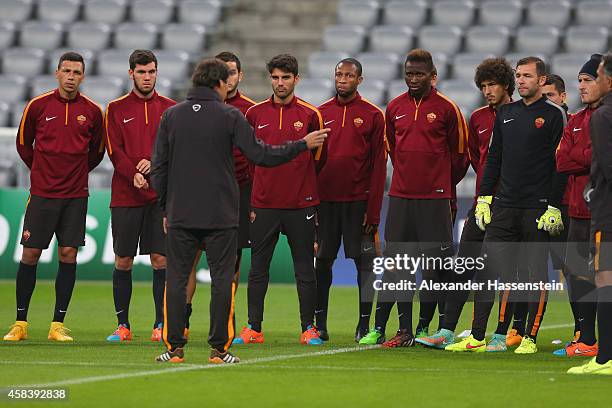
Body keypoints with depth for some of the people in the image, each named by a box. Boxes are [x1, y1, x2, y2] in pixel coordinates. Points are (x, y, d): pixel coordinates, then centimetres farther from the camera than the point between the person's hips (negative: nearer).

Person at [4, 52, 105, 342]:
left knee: (68, 255, -1)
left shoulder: (92, 111, 2)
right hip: (42, 193, -1)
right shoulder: (38, 106, -1)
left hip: (76, 195, 1)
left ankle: (58, 324, 6)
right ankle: (20, 323, 7)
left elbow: (97, 151, 16)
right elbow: (23, 144, 12)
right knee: (30, 254, -2)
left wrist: (76, 172, 12)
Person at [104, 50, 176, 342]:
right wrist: (133, 175, -17)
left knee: (161, 259, -3)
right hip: (125, 195, 0)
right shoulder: (117, 109, 7)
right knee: (123, 261, 2)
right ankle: (122, 325, 9)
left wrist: (153, 163, -15)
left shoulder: (170, 109, 9)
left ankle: (161, 325, 3)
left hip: (161, 196, 0)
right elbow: (114, 150, -1)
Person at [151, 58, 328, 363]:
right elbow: (260, 155, -5)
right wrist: (302, 144, 7)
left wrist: (165, 208, 16)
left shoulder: (171, 115, 5)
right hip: (221, 217, -2)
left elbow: (159, 167, 6)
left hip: (180, 215, 2)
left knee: (176, 278, 6)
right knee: (222, 279, 3)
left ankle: (175, 347, 3)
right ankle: (219, 348, 2)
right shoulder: (230, 116, -4)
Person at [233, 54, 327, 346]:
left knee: (305, 269, 2)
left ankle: (308, 328, 7)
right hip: (263, 204, 2)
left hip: (301, 204, -2)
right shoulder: (255, 113, 6)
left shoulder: (311, 115, 0)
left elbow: (318, 158, 9)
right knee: (258, 269, 3)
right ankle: (253, 329, 8)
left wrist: (300, 183, 9)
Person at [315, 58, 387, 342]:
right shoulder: (320, 113, 10)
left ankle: (364, 324, 4)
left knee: (364, 260, -1)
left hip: (359, 201, -3)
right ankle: (319, 323, 11)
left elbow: (378, 165, -2)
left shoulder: (373, 115, 1)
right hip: (325, 199, 3)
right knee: (322, 260, 5)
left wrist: (373, 209, -8)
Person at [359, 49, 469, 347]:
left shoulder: (446, 108, -2)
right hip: (400, 196, 4)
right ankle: (404, 331, 4)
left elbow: (460, 153, 6)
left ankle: (424, 327, 6)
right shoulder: (394, 108, 9)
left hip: (435, 197, -4)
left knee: (434, 265, -2)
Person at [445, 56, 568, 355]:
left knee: (536, 274, 1)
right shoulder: (506, 113, 15)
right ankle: (476, 337, 4)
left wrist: (554, 207, -12)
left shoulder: (553, 115, -2)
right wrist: (484, 198, 11)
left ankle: (530, 338, 8)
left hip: (538, 207, -5)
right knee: (488, 271, 1)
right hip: (503, 206, 5)